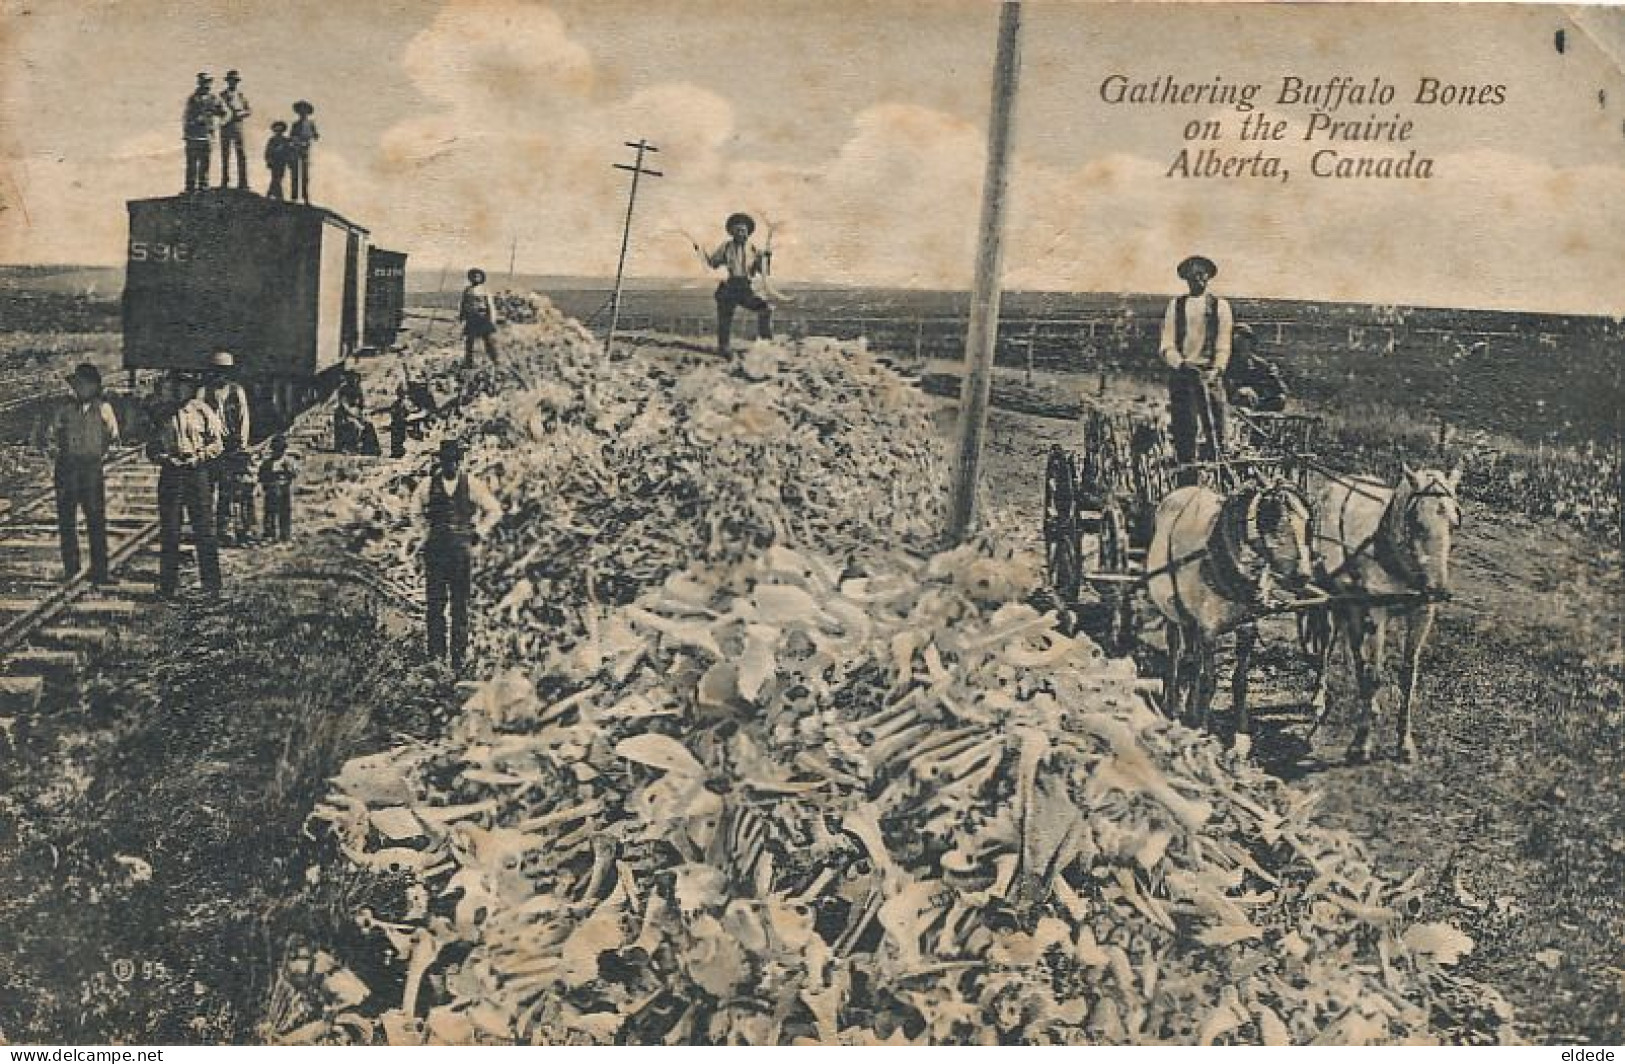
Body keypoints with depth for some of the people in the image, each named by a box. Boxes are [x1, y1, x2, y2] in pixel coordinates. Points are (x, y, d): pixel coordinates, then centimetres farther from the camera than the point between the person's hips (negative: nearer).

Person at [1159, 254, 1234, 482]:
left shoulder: (1220, 305, 9)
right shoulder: (1175, 305, 11)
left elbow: (1223, 346, 4)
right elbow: (1167, 345, 5)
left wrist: (1216, 372, -12)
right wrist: (1180, 363, -13)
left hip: (1210, 372, 0)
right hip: (1181, 373, 0)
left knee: (1215, 429, -8)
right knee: (1184, 429, -4)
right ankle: (1186, 483, -2)